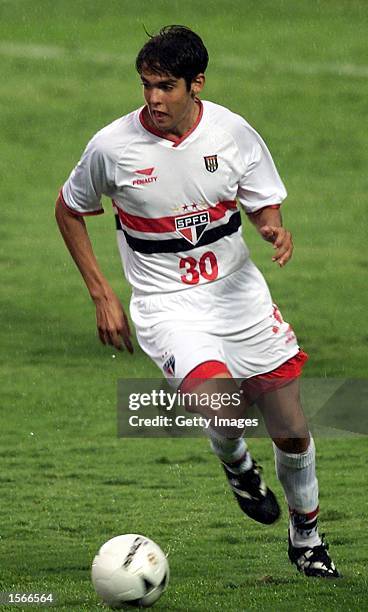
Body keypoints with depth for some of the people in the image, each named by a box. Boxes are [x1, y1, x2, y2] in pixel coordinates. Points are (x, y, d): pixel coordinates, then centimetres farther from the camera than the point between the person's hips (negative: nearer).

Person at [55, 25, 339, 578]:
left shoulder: (232, 132, -7)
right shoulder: (112, 146, -12)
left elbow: (265, 205, 6)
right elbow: (69, 210, 5)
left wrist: (276, 229, -19)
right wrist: (102, 296, 0)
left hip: (238, 291, 3)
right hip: (168, 307, -3)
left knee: (292, 432, 3)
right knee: (221, 409, -28)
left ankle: (306, 537, 31)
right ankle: (237, 466, 10)